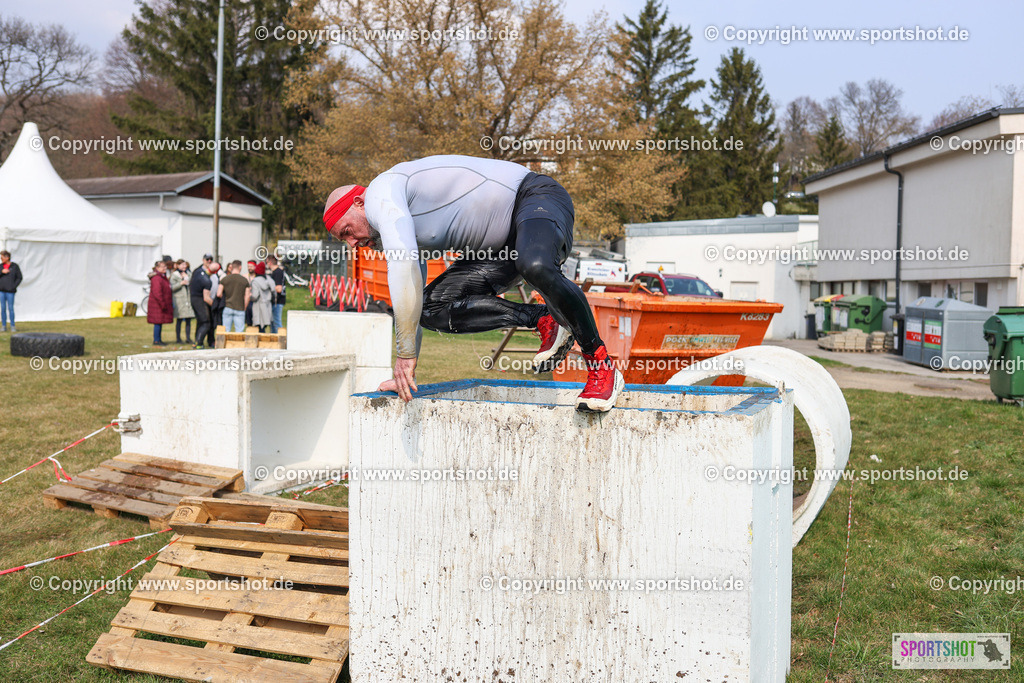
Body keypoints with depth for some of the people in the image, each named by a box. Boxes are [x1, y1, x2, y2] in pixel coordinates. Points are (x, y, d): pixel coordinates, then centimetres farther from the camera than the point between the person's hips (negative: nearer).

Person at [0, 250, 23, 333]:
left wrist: (14, 286, -7)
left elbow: (20, 278, 2)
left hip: (10, 291, -3)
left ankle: (12, 326, 5)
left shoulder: (14, 266, 0)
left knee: (10, 308, -3)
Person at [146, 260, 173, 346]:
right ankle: (156, 341, -2)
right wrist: (162, 304, -23)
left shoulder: (163, 277, 17)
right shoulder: (156, 278, -17)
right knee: (158, 322, -6)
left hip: (162, 304, 10)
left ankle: (159, 340, 18)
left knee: (160, 322, 13)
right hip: (157, 304, -10)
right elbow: (157, 292, -23)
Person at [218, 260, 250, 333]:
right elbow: (247, 297, -3)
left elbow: (219, 294, -1)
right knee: (239, 331, -1)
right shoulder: (245, 280, -1)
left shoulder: (224, 279, 2)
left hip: (228, 308, 2)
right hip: (240, 309, -2)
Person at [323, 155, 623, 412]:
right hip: (504, 242, 9)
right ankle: (544, 321, -5)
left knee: (535, 267, -42)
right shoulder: (389, 233, 15)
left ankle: (601, 366, -24)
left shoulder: (380, 193, -14)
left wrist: (406, 355, -27)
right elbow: (409, 302, 20)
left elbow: (404, 267, -29)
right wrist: (406, 375, 16)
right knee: (433, 307, -7)